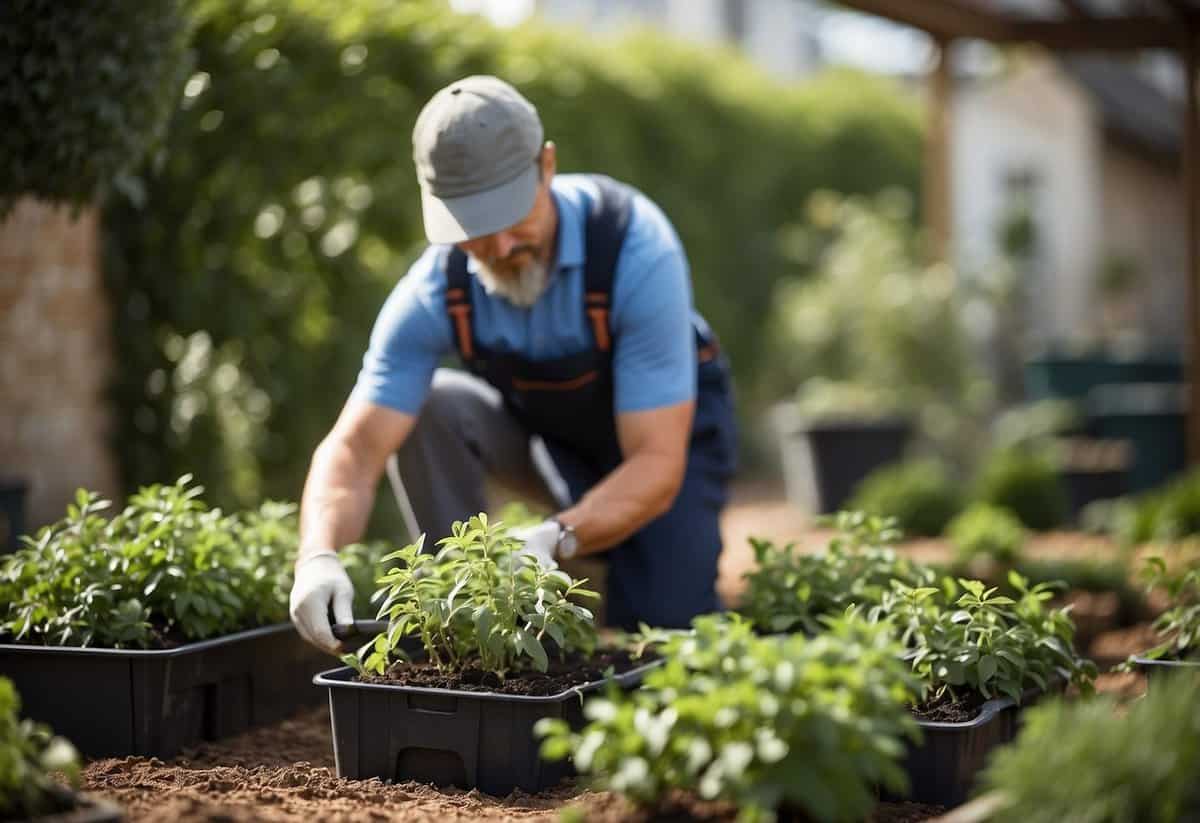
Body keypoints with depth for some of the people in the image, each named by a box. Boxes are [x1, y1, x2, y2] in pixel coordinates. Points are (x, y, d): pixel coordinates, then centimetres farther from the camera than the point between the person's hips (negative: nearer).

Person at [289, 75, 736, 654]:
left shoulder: (632, 245, -36)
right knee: (427, 409, -27)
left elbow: (657, 465, -37)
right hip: (542, 433, 3)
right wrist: (319, 558, -49)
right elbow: (353, 451, -29)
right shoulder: (437, 289, -26)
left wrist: (556, 539, -54)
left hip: (664, 432, -3)